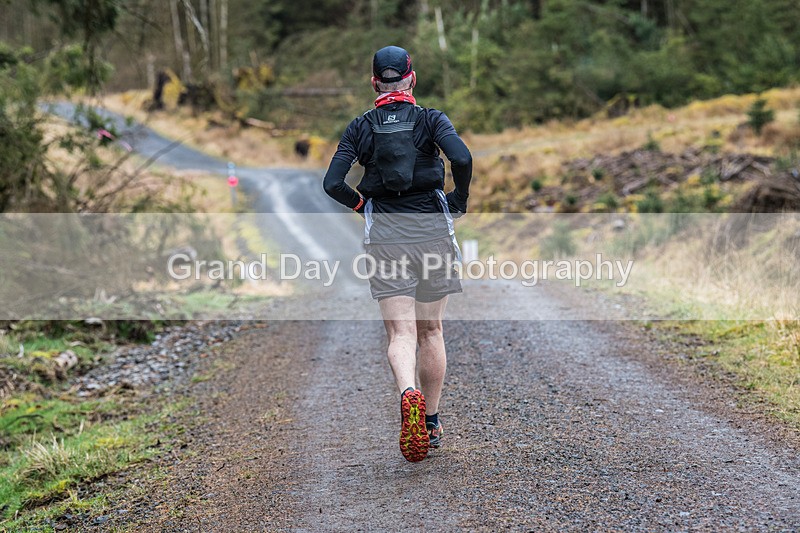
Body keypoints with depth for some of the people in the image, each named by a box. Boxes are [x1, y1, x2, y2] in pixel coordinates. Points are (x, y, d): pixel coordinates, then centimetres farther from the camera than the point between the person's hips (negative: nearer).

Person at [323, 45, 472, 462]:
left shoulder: (360, 127, 5)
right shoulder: (431, 120, 1)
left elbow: (332, 183, -5)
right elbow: (462, 159, -17)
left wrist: (363, 206, 12)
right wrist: (459, 200, 0)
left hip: (384, 233, 0)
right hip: (432, 228, 0)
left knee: (400, 333, -3)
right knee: (431, 331, 14)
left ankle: (409, 393, -33)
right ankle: (431, 423, 20)